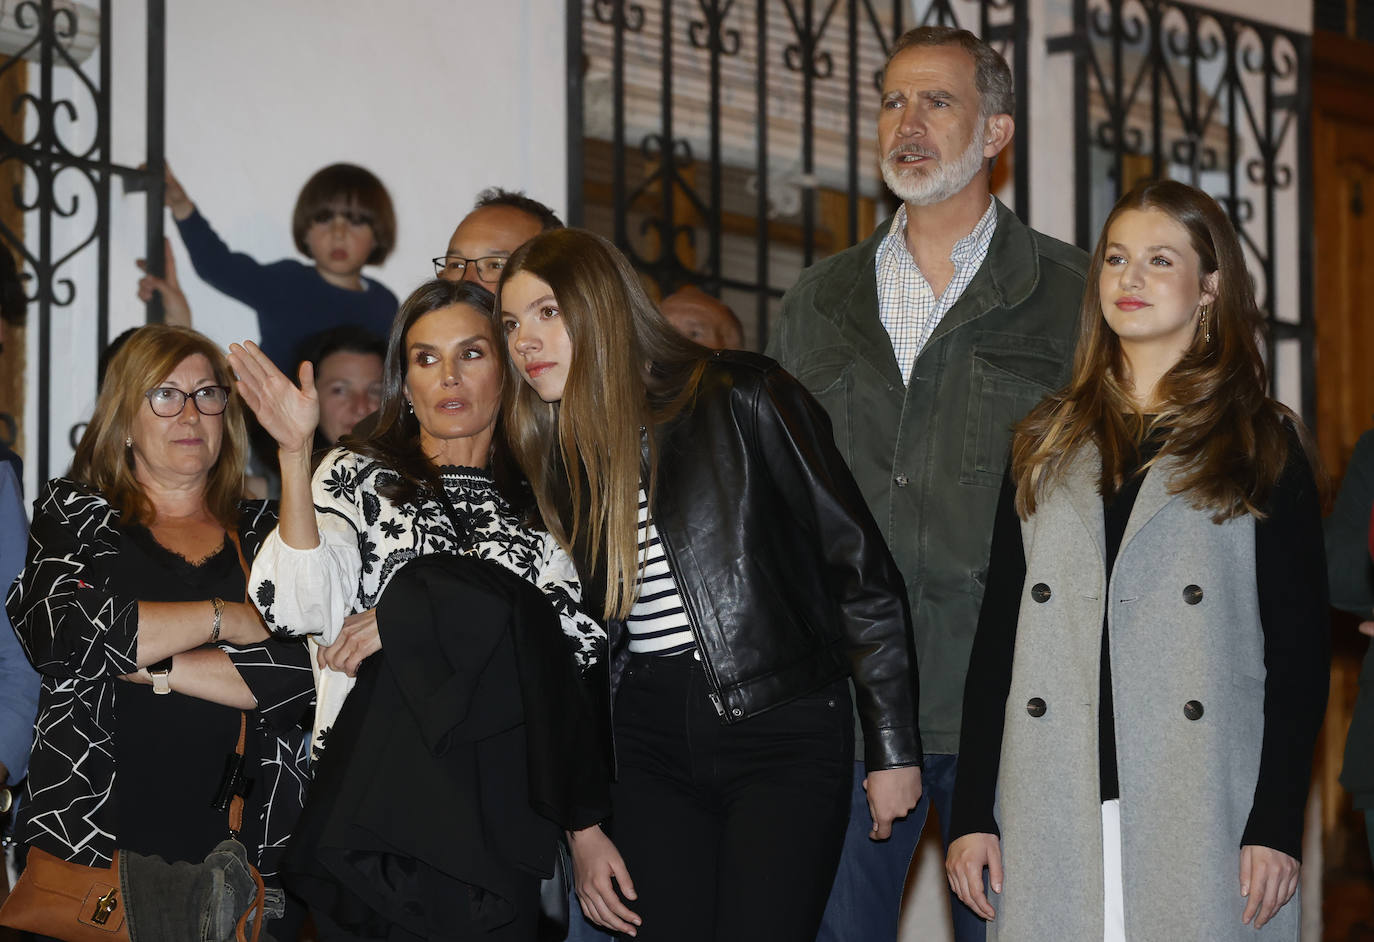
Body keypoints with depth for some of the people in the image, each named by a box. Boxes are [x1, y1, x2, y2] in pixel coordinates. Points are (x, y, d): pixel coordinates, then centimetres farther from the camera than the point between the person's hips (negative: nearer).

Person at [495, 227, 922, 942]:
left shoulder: (744, 400, -5)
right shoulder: (555, 461, 11)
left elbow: (860, 568, -5)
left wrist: (893, 747, -7)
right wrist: (582, 825, 11)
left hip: (781, 730, -5)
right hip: (652, 743, 5)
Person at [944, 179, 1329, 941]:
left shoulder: (1263, 445, 6)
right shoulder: (1047, 444, 16)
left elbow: (1299, 647, 1)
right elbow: (997, 631, 13)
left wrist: (1277, 821, -9)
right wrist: (971, 812, 5)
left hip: (1203, 813, -3)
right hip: (1052, 817, 3)